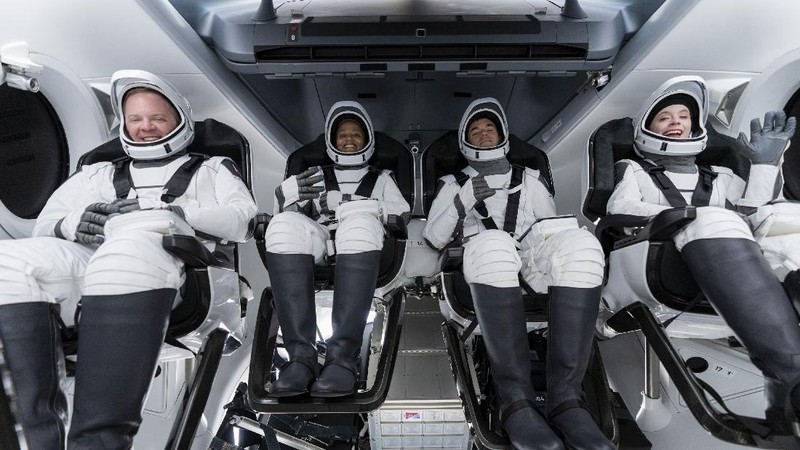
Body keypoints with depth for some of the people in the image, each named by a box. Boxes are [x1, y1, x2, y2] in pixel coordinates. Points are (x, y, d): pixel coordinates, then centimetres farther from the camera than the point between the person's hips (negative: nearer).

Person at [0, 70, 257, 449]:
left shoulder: (211, 169, 26)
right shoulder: (98, 174, 36)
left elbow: (243, 219, 7)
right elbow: (44, 225, 27)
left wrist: (173, 213, -5)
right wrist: (70, 224, 3)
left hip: (182, 272, -4)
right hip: (86, 262, 4)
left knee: (132, 247, -37)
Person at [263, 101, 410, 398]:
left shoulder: (381, 178, 31)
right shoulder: (316, 176, 33)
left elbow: (402, 213, 14)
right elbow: (283, 194, 17)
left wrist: (369, 209, -2)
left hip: (362, 250, -1)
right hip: (317, 249, 2)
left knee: (360, 221, -36)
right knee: (285, 224, -32)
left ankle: (343, 356, -44)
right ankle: (302, 355, -41)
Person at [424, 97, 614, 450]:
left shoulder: (529, 179, 32)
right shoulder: (452, 184, 26)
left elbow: (555, 226, 25)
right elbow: (433, 238, 12)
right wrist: (462, 201, -2)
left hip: (533, 264, 2)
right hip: (485, 265, -2)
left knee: (580, 243, -33)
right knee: (492, 244, -40)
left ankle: (565, 397, -35)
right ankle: (515, 400, -37)